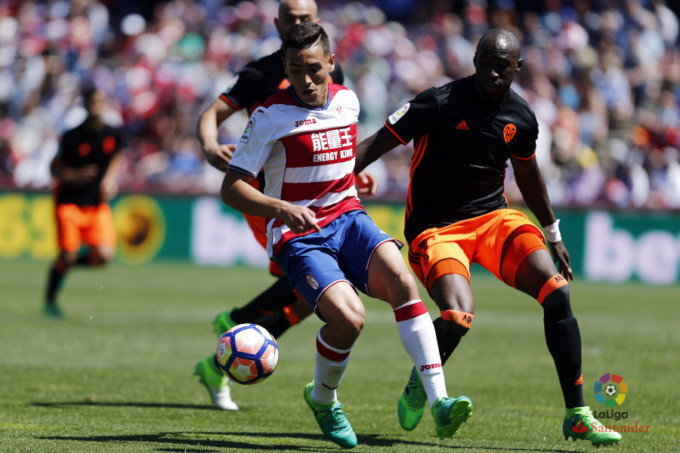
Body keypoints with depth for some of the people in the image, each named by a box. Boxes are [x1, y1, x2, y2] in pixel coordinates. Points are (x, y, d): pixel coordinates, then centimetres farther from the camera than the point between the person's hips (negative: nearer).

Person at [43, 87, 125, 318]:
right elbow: (55, 169, -4)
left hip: (97, 203, 3)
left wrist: (110, 180, -5)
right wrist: (74, 175, -23)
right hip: (70, 201, -3)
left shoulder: (114, 134, 0)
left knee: (103, 255, -13)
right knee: (68, 254, -11)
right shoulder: (73, 136, -8)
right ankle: (49, 301, 11)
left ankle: (68, 263, 19)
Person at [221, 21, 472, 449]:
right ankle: (322, 399, 5)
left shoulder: (347, 101, 7)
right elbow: (232, 188, -13)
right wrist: (282, 209, -26)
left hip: (347, 217, 4)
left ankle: (439, 403, -31)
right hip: (297, 237, -4)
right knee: (349, 316, -27)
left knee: (401, 279, -26)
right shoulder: (271, 116, -9)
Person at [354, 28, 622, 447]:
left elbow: (528, 173, 22)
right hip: (436, 227, -5)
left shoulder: (521, 118, 3)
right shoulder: (440, 103, -14)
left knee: (557, 292, -17)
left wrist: (553, 234, 29)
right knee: (458, 317, -29)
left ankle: (578, 416, -10)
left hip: (494, 216, 5)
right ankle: (417, 387, 5)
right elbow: (375, 145, -11)